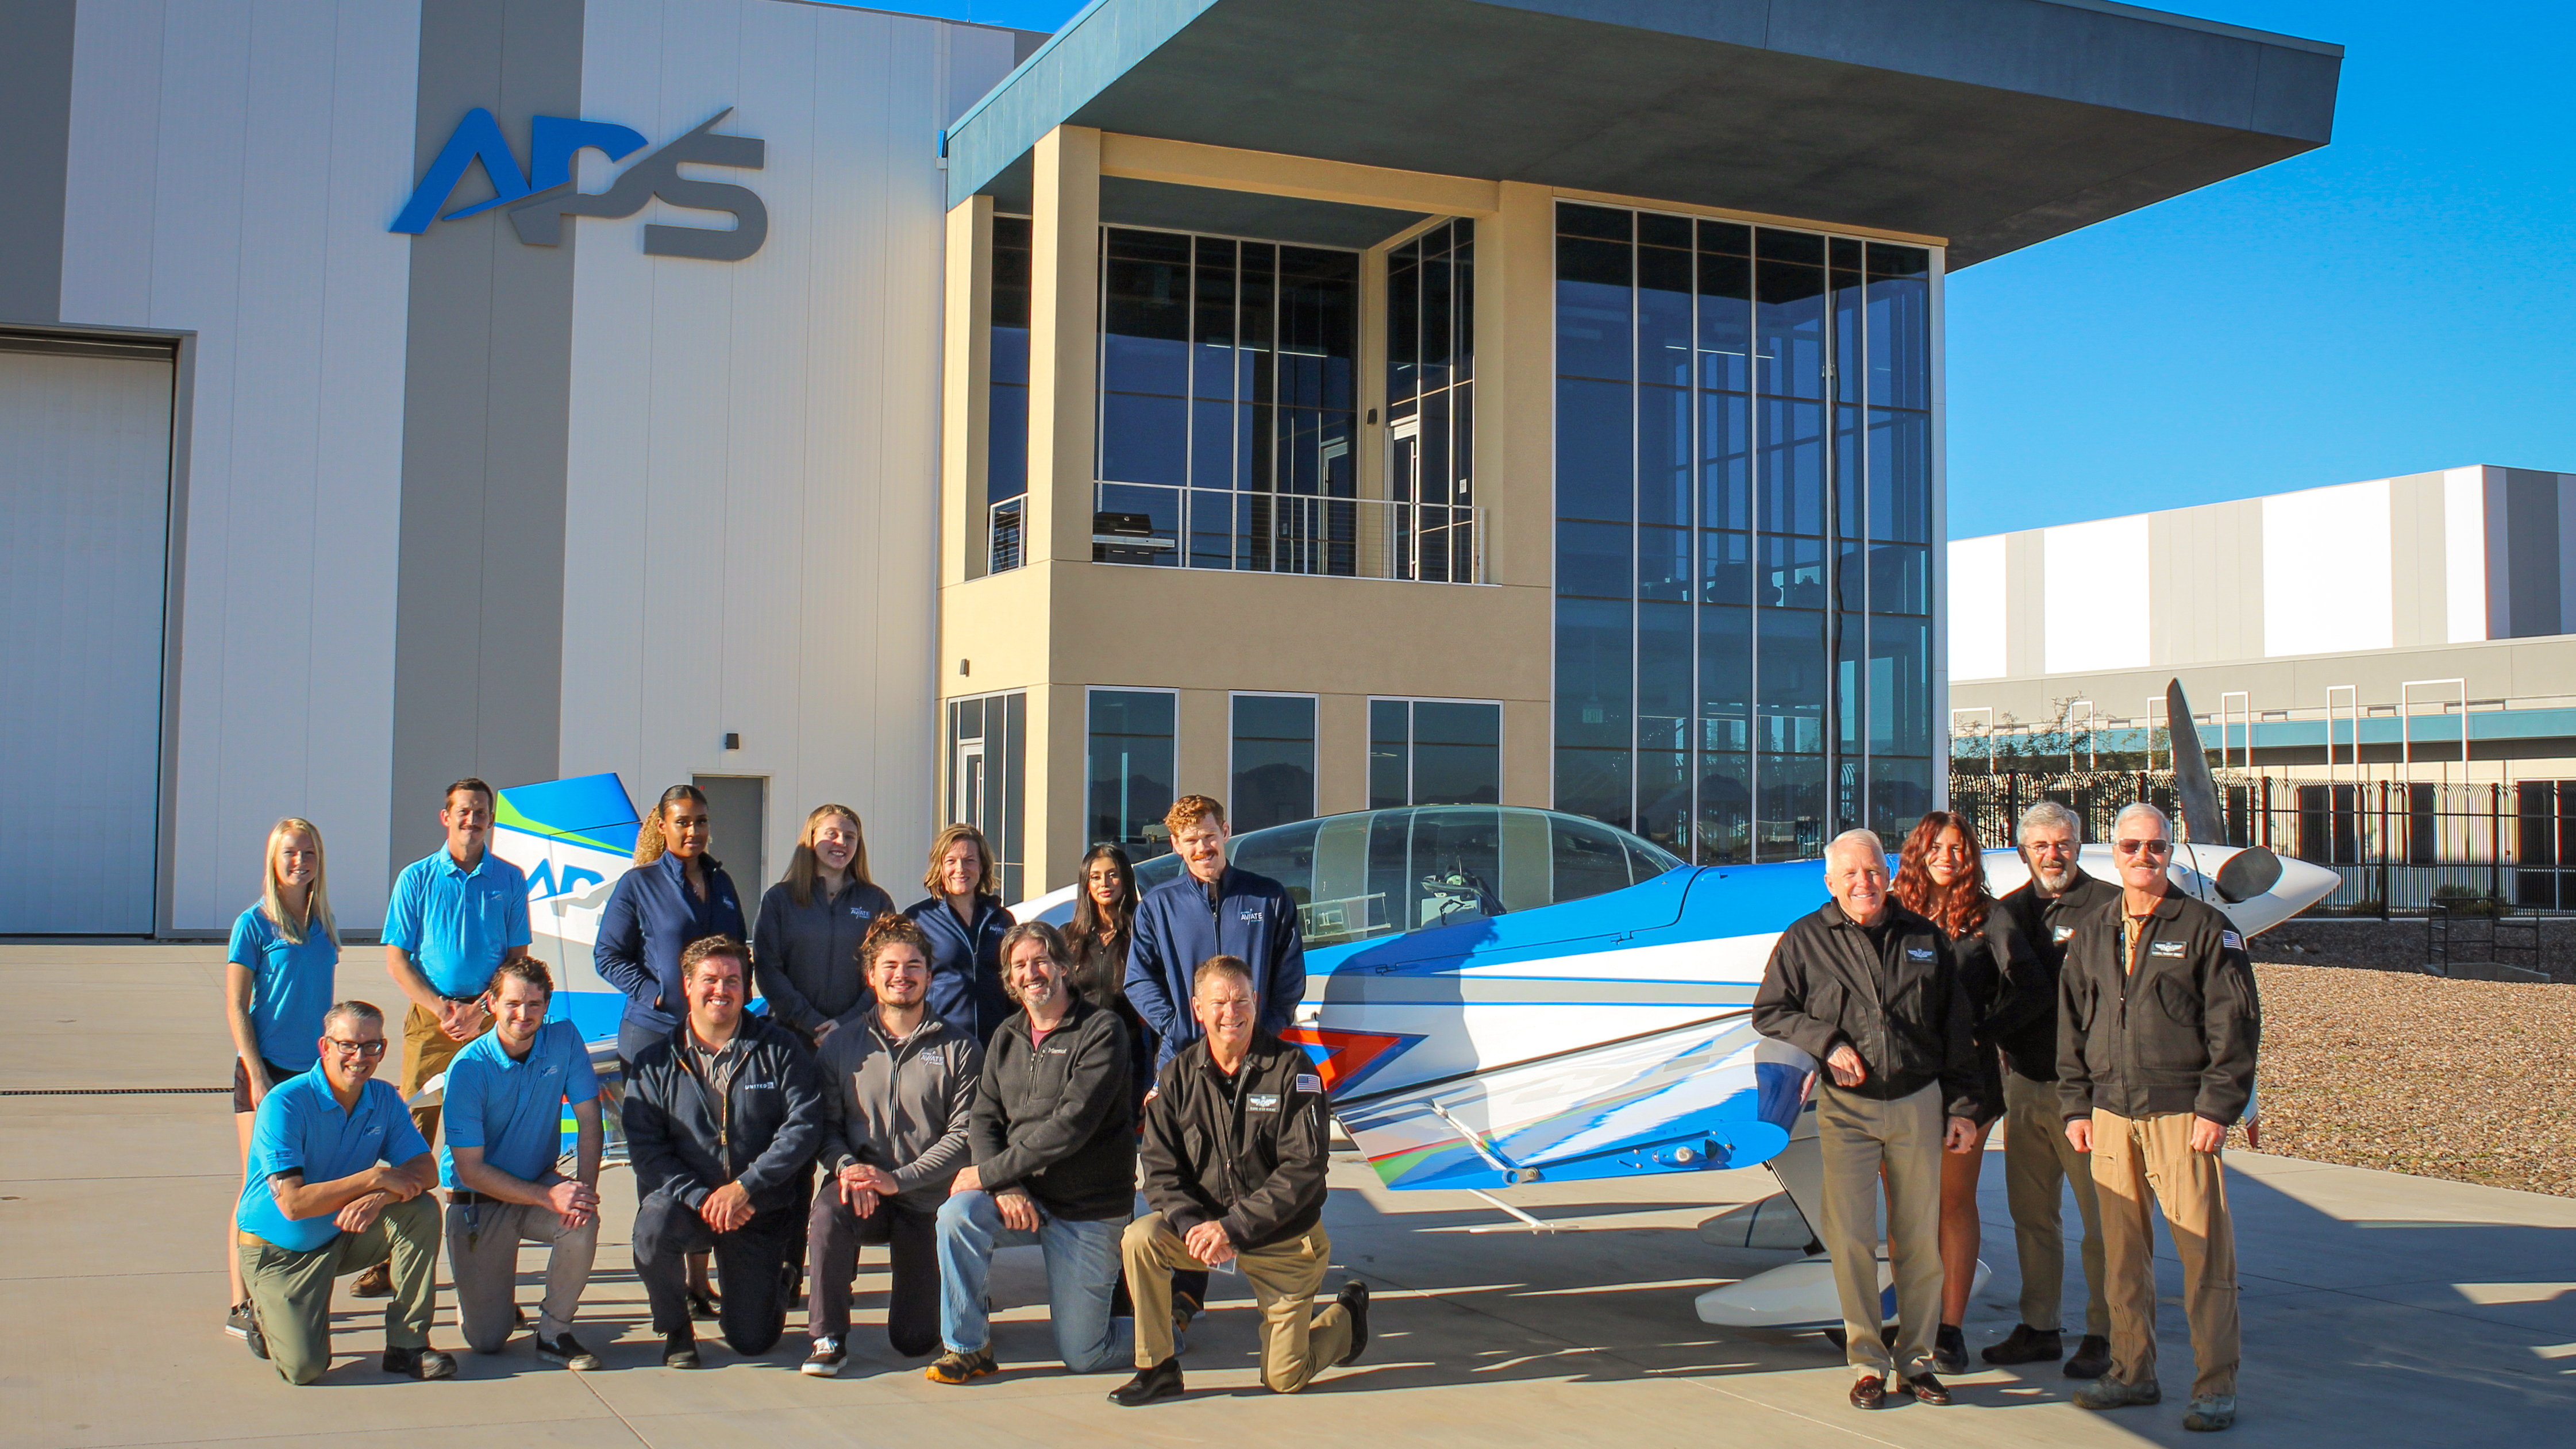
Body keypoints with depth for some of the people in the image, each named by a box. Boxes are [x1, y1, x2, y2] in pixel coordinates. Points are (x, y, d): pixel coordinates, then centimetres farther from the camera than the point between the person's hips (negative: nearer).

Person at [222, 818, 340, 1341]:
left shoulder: (324, 926, 10)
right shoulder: (254, 925, -5)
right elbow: (235, 1007, -7)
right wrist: (258, 1077, -14)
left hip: (316, 1071, 5)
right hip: (265, 1069, -5)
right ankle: (240, 1305, 2)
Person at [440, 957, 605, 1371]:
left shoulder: (564, 1040, -8)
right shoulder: (468, 1069, -19)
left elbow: (589, 1119, -8)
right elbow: (470, 1169, -20)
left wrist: (585, 1187, -27)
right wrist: (549, 1196, -30)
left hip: (541, 1183, 3)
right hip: (478, 1200, -3)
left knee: (582, 1224, -32)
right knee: (487, 1340, -7)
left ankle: (554, 1332, -8)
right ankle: (486, 1298, 31)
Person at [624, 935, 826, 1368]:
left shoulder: (779, 1050, 0)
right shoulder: (655, 1064, 1)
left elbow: (804, 1126, -9)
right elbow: (646, 1150, -7)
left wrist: (744, 1187, -20)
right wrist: (703, 1198, -22)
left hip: (761, 1209, 0)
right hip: (688, 1201, 0)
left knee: (753, 1340, -4)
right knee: (654, 1224, -35)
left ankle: (779, 1280, 32)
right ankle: (674, 1327, -6)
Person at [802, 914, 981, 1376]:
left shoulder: (959, 1049, 0)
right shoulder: (841, 1046, 7)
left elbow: (965, 1135, -7)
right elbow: (826, 1124, 3)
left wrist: (897, 1178, -18)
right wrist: (846, 1166, -20)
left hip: (928, 1200, -1)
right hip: (861, 1189, 1)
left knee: (915, 1340, 0)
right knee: (828, 1210, -37)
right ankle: (828, 1338, -18)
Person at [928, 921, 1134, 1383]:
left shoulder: (1101, 1030, -12)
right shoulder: (1007, 1037, 9)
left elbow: (1071, 1125, -21)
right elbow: (984, 1121, 4)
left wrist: (989, 1173, -20)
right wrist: (1005, 1188, -16)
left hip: (1089, 1211, -5)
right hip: (1024, 1200, 5)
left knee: (1082, 1356, -2)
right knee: (957, 1214, -27)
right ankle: (967, 1347, -10)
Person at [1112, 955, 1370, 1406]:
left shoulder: (1291, 1069, -14)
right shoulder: (1179, 1076, -5)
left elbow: (1305, 1168, -20)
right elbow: (1160, 1170, -7)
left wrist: (1233, 1228, -26)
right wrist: (1194, 1227, -26)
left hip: (1286, 1241, -3)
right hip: (1207, 1227, 3)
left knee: (1284, 1380, -1)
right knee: (1140, 1238, -26)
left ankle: (1348, 1314, 30)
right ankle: (1158, 1369, -9)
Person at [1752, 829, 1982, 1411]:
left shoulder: (1925, 939, 8)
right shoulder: (1804, 940, 1)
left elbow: (1956, 1031, 11)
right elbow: (1769, 1013, 4)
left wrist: (1962, 1109, 8)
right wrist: (1827, 1042, -11)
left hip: (1918, 1104, 2)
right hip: (1846, 1107, -2)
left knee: (1919, 1237, 5)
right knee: (1851, 1238, -5)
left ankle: (1916, 1361, 17)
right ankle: (1868, 1363, 6)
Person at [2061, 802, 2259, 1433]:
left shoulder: (2206, 928, -1)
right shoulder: (2091, 935, 13)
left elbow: (2235, 1025, -4)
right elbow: (2072, 1023, 17)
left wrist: (2217, 1109, -10)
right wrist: (2077, 1106, 10)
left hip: (2181, 1114, -4)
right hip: (2111, 1114, 5)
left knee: (2204, 1252, -3)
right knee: (2122, 1251, 9)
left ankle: (2216, 1385, 5)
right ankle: (2133, 1372, 19)